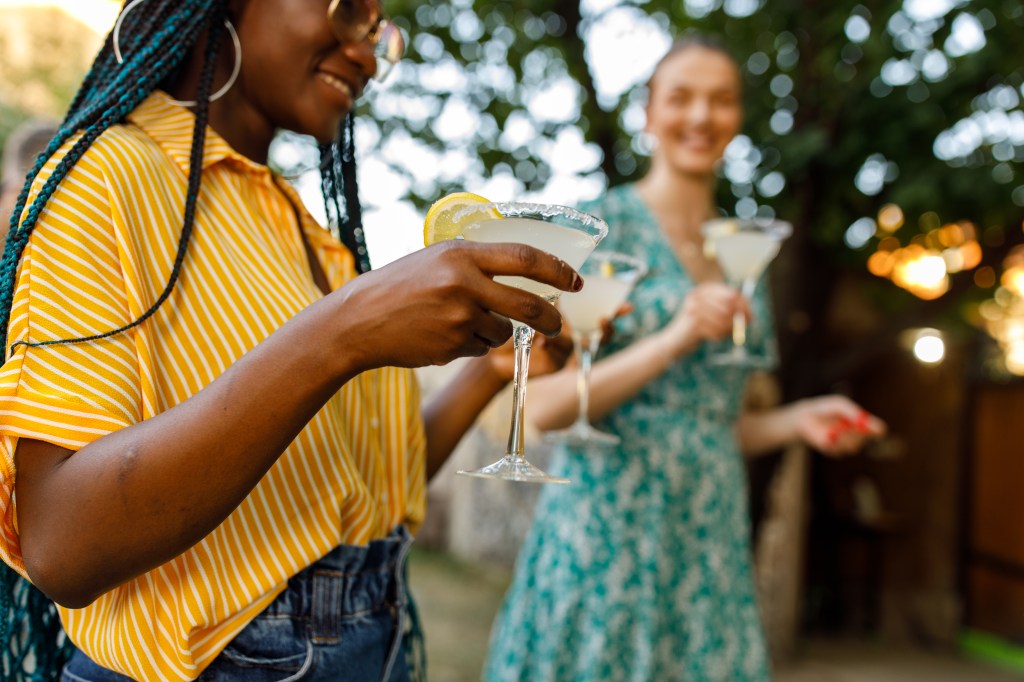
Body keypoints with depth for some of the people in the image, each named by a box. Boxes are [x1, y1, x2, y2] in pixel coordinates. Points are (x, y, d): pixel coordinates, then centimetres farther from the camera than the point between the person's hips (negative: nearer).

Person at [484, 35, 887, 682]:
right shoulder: (605, 223, -6)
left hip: (712, 538, 6)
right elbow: (547, 405, -12)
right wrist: (675, 338, -21)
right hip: (608, 527, -5)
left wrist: (797, 420, 2)